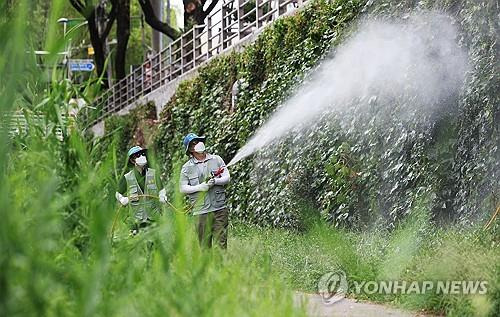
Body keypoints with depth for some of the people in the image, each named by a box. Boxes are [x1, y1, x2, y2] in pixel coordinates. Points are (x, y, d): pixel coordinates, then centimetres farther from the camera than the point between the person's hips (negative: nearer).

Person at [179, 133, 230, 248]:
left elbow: (227, 178, 6)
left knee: (221, 242, -2)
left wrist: (215, 181, -13)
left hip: (219, 208, 1)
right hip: (201, 211, -1)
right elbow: (183, 188, 3)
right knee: (204, 245, 0)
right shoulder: (187, 167, 5)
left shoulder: (216, 159, 10)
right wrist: (200, 187, -11)